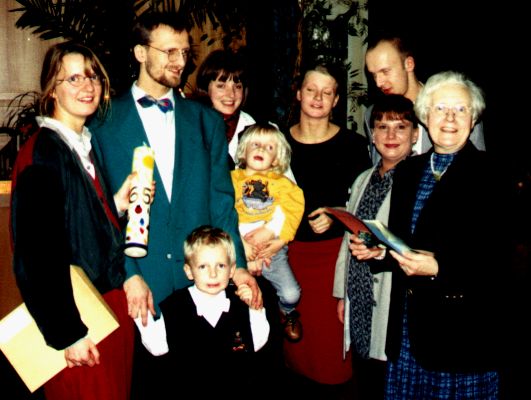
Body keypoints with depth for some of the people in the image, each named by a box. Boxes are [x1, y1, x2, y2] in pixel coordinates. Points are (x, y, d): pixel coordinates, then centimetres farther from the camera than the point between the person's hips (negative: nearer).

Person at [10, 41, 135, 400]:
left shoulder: (87, 146, 9)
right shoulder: (43, 153, -15)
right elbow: (38, 251, -19)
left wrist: (117, 205, -3)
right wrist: (67, 332, -18)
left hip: (112, 299, 8)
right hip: (75, 315, -8)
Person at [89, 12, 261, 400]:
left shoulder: (207, 120, 9)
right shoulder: (106, 122, 0)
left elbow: (221, 199, 6)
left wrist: (237, 264, -3)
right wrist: (128, 273, -12)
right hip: (138, 282, -2)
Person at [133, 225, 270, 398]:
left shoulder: (240, 300, -7)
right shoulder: (175, 306, -9)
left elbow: (257, 343, -1)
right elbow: (157, 347, -6)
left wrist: (256, 309, -12)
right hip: (188, 390, -2)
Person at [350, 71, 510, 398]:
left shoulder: (492, 175, -8)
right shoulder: (407, 170, 12)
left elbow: (503, 253, -14)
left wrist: (439, 268, -22)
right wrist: (378, 250, -2)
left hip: (463, 324, -5)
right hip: (410, 320, 5)